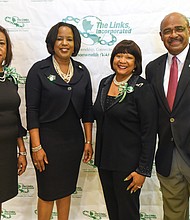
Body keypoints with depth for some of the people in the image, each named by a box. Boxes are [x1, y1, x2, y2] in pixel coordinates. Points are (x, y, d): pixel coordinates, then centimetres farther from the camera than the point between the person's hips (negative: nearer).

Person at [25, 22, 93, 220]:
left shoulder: (82, 71, 4)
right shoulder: (39, 70, -8)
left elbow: (87, 109, 7)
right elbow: (32, 110, -10)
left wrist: (88, 141, 5)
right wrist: (36, 147, -13)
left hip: (74, 140, 4)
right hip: (47, 140, -3)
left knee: (66, 189, 17)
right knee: (47, 192, 8)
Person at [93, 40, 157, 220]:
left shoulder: (142, 89, -13)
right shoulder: (105, 83, 5)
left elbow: (149, 133, -14)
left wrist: (143, 170, -15)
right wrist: (98, 156, 10)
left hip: (128, 163, -6)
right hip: (104, 159, 6)